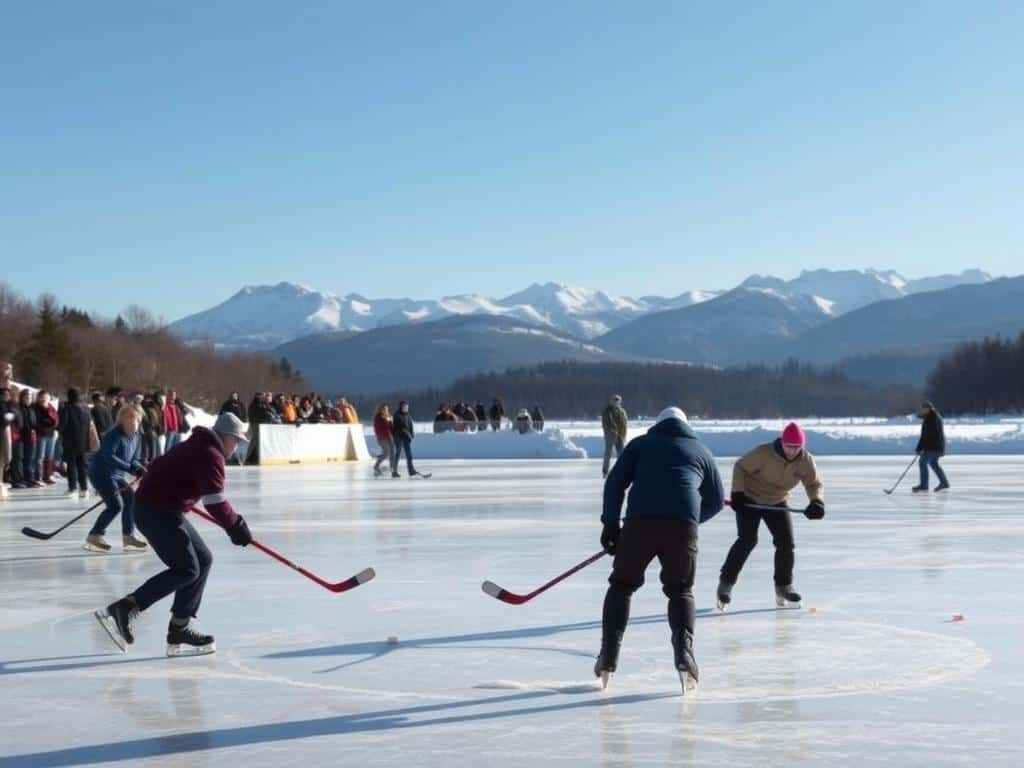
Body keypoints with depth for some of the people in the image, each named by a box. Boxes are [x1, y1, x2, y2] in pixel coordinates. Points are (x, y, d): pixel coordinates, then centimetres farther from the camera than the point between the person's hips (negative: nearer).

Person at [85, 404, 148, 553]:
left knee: (131, 499, 10)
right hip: (101, 473, -9)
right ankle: (94, 536, -6)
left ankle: (128, 536, 22)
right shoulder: (114, 435, -21)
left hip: (117, 475, 9)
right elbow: (108, 456, -32)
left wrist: (139, 468, -15)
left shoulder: (137, 437, 5)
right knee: (115, 505, -15)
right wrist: (130, 468, -36)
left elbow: (135, 459, 9)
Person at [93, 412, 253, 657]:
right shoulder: (210, 455, -14)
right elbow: (214, 500, -23)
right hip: (156, 511, -11)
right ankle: (124, 609, -16)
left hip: (163, 509, 11)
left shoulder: (199, 446, 18)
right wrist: (235, 526, -15)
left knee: (202, 560, 10)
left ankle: (180, 628, 9)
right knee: (186, 569, -14)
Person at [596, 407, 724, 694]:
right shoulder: (701, 450, 26)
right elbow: (716, 500, 27)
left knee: (622, 585, 16)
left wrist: (610, 524, 17)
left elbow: (615, 482, 11)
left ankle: (608, 657, 9)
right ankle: (683, 651, -4)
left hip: (640, 522, -1)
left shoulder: (641, 444, 22)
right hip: (683, 527, 1)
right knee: (681, 591, 18)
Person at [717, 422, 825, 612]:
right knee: (747, 541, -15)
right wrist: (737, 494, -24)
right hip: (749, 500, -4)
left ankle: (784, 587, 15)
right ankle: (726, 583, -3)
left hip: (777, 503, 5)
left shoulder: (806, 460, -15)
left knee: (786, 543, -2)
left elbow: (815, 484, -7)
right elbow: (740, 468, -16)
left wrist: (816, 502, -28)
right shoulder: (763, 453, -27)